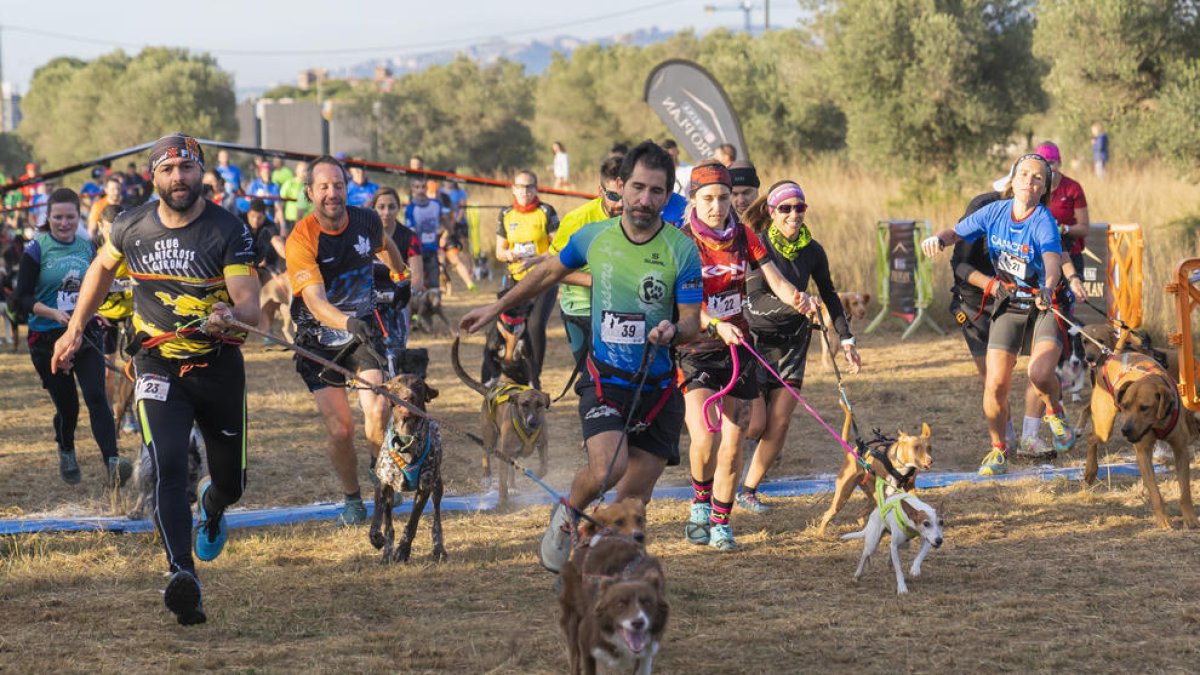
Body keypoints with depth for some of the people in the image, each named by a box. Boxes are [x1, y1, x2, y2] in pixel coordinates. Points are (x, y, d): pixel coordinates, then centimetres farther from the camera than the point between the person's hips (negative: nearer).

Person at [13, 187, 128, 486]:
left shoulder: (87, 248, 7)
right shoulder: (36, 250, -5)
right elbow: (23, 297, -8)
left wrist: (91, 309, -2)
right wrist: (54, 313, -23)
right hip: (47, 338, -2)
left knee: (96, 395, -15)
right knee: (66, 404, 5)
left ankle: (112, 462, -25)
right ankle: (66, 454, 35)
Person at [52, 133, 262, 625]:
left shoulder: (228, 230, -12)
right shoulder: (132, 227, -4)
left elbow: (250, 305, -20)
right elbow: (102, 268, 19)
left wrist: (231, 315, -44)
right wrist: (75, 330, 20)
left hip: (219, 367, 0)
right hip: (159, 367, 0)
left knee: (232, 482, 12)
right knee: (167, 468, -23)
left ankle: (212, 506, 50)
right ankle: (182, 576, -32)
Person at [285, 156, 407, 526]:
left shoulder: (366, 221, -7)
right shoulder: (301, 239, -21)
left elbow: (386, 245, 20)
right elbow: (315, 302, -32)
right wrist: (348, 322, -50)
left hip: (364, 331, 2)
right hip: (319, 342, -2)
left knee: (377, 411, -20)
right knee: (340, 429, -9)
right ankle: (352, 499, 14)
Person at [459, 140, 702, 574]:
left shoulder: (683, 251, -7)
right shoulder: (593, 237, -1)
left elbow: (691, 322, -3)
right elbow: (549, 273, 19)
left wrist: (673, 331, -26)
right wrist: (497, 308, 26)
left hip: (659, 387, 0)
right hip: (605, 379, 0)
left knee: (633, 497, 1)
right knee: (607, 468, -23)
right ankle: (568, 515, 9)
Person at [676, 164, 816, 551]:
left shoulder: (743, 237, 3)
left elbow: (774, 279, -4)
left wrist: (795, 297, -27)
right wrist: (716, 326, -35)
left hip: (738, 348, 4)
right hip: (695, 349, -4)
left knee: (733, 444, 1)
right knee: (704, 437, -20)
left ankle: (721, 522, 17)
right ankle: (700, 501, 9)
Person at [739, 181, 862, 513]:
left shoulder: (812, 250, -1)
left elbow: (829, 295, 13)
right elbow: (755, 301, -21)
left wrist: (846, 339, 11)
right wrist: (794, 305, -35)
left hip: (792, 342, 4)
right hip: (755, 340, -4)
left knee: (779, 424, -2)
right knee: (755, 424, -12)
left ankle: (749, 489, 13)